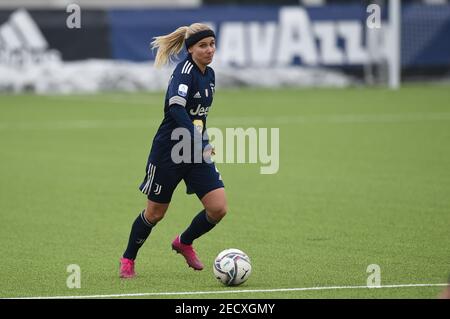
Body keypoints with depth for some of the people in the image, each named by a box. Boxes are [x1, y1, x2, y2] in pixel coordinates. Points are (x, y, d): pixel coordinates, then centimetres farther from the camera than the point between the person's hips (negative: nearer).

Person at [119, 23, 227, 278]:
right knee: (155, 213, 7)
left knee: (218, 208, -6)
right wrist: (199, 141, -43)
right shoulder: (185, 71, -19)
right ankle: (128, 259, 31)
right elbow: (176, 107, -36)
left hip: (197, 152, 7)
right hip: (169, 151, -7)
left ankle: (184, 242, 22)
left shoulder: (210, 74, 6)